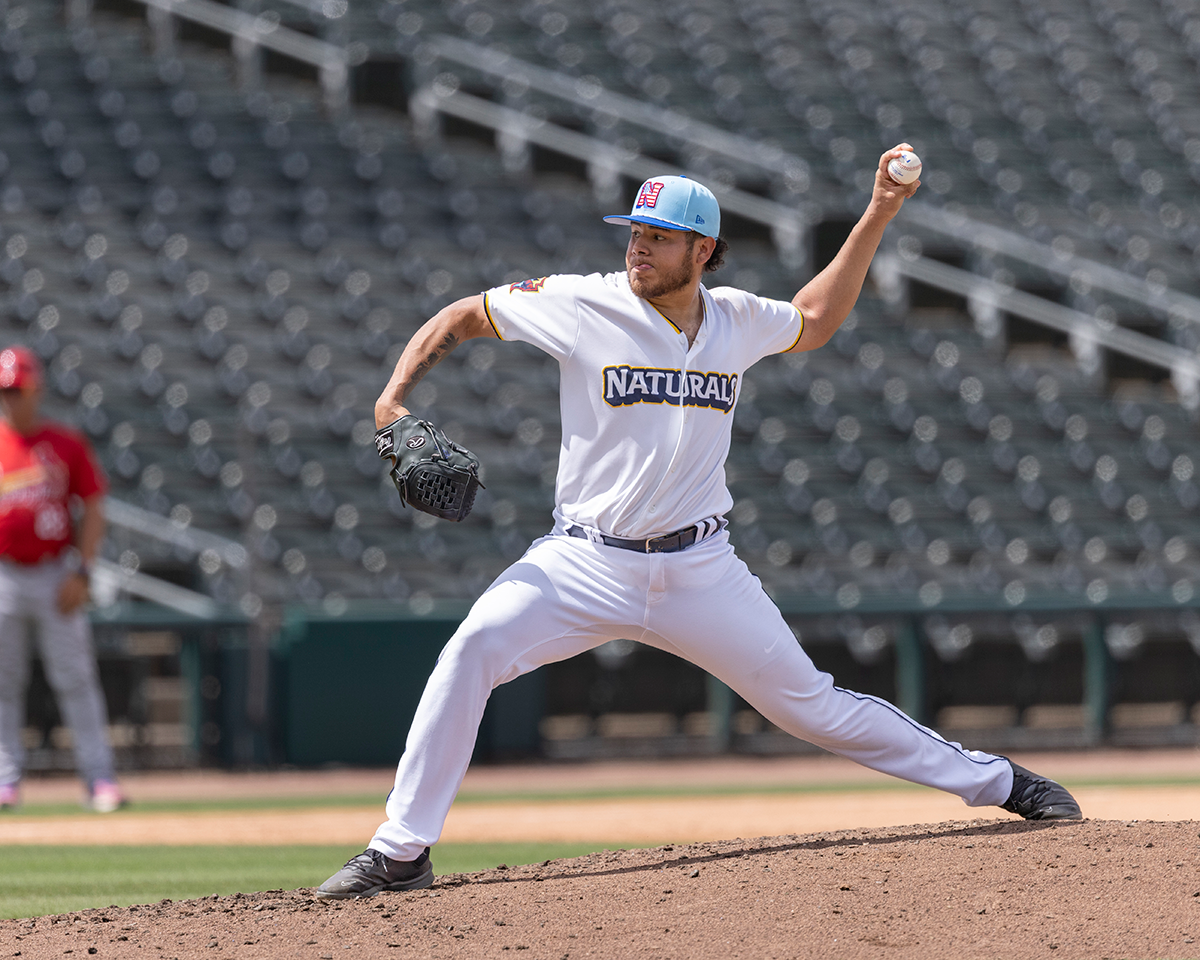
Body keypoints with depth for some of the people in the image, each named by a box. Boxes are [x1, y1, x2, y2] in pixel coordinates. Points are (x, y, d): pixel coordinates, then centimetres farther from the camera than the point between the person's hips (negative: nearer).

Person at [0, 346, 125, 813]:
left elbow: (93, 511, 3)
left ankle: (99, 777, -4)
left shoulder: (67, 445, 3)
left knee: (75, 678, -4)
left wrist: (80, 573, -7)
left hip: (55, 576, -1)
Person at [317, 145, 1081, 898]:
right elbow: (462, 317, 2)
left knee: (809, 703, 6)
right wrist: (395, 398, -13)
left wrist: (877, 218, 16)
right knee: (473, 650, -26)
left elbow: (814, 320, 24)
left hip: (700, 572, 2)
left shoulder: (736, 321, 2)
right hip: (588, 563, -2)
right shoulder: (582, 305, -9)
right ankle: (401, 853, -19)